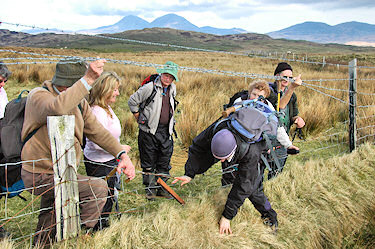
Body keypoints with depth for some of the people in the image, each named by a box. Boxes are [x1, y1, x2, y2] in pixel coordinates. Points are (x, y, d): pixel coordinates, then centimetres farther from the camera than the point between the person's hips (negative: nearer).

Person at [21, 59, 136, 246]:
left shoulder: (79, 101, 1)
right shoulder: (38, 96, -22)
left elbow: (96, 130, -1)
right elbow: (57, 108, -47)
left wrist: (122, 154, -14)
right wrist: (88, 80, -48)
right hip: (40, 175, -9)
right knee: (98, 187, -17)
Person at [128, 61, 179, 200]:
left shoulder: (172, 89, 8)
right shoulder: (150, 87, -11)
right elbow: (132, 102, -4)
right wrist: (140, 119, 0)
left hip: (166, 131, 5)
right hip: (149, 131, -5)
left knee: (164, 162, 9)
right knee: (149, 161, 5)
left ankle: (161, 188, 22)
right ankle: (150, 189, 18)